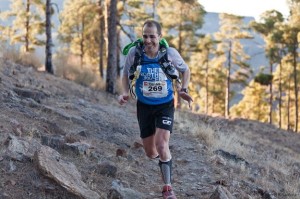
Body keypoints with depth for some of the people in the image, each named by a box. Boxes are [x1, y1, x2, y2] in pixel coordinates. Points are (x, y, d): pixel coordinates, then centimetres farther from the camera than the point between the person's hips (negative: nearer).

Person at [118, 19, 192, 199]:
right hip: (144, 106, 2)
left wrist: (184, 89, -9)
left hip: (165, 105, -2)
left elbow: (185, 70, 5)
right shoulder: (134, 53, -13)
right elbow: (126, 74, 4)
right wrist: (125, 92, -13)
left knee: (161, 145, -22)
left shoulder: (170, 53, -14)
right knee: (151, 153, 8)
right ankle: (162, 154, 47)